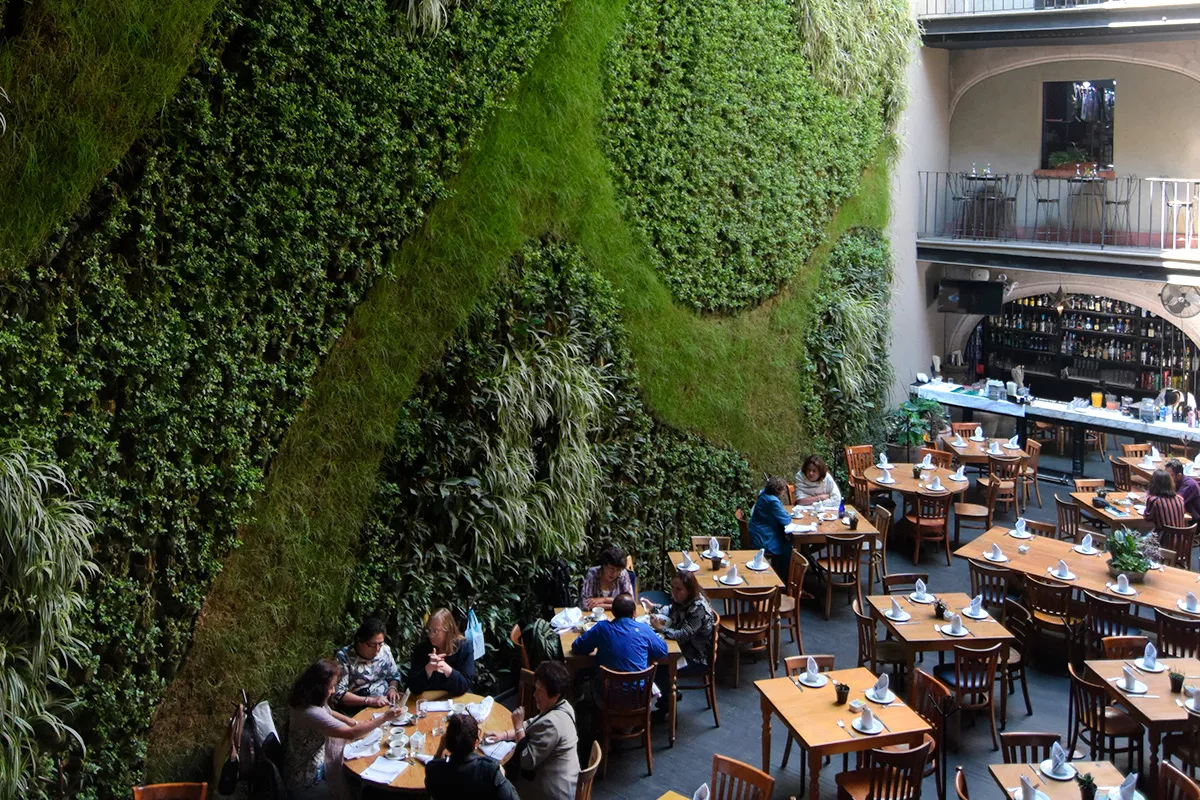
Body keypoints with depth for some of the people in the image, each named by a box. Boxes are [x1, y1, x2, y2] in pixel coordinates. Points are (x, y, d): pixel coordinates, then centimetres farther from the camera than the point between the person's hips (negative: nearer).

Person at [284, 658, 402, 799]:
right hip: (306, 783, -8)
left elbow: (327, 713, 17)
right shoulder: (311, 713, -34)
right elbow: (351, 734, -33)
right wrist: (384, 718, -25)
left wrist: (355, 723, 2)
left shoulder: (307, 700, -4)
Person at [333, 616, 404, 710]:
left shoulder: (385, 650, 3)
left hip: (386, 705, 5)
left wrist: (392, 688, -4)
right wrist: (369, 701, -23)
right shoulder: (345, 657, -13)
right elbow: (338, 694, -17)